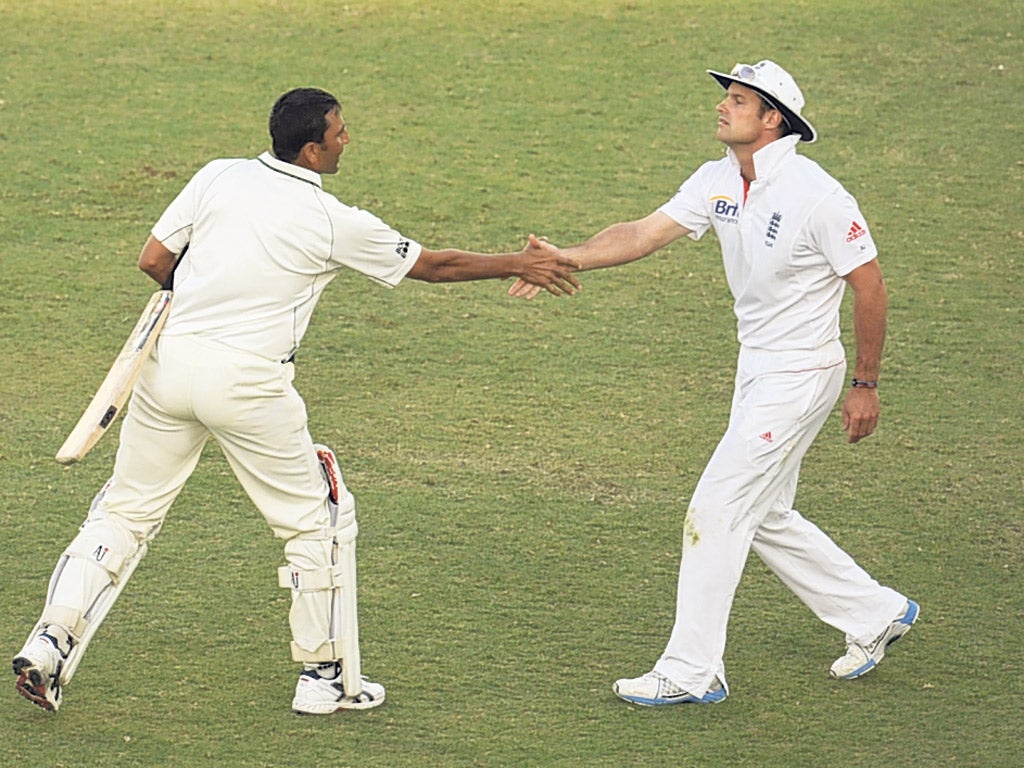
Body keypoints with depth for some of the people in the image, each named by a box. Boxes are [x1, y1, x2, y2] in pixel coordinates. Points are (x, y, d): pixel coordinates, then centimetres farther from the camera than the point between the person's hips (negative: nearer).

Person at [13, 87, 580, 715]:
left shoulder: (218, 177, 4)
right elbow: (431, 265, 5)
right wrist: (517, 266, 17)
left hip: (170, 363, 4)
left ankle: (50, 646, 2)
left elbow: (153, 260, 6)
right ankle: (325, 677, 16)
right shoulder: (335, 223, -6)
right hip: (247, 382, -4)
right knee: (321, 519, 13)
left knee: (126, 511, 14)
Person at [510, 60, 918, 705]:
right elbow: (644, 234, -4)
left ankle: (692, 671, -3)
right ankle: (875, 615, 31)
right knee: (764, 516, 16)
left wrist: (866, 385, -10)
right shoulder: (718, 182, 1)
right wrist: (566, 258, -19)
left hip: (802, 374, -9)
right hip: (756, 367, 9)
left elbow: (869, 284, -14)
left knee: (717, 510, -9)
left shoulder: (817, 196, -21)